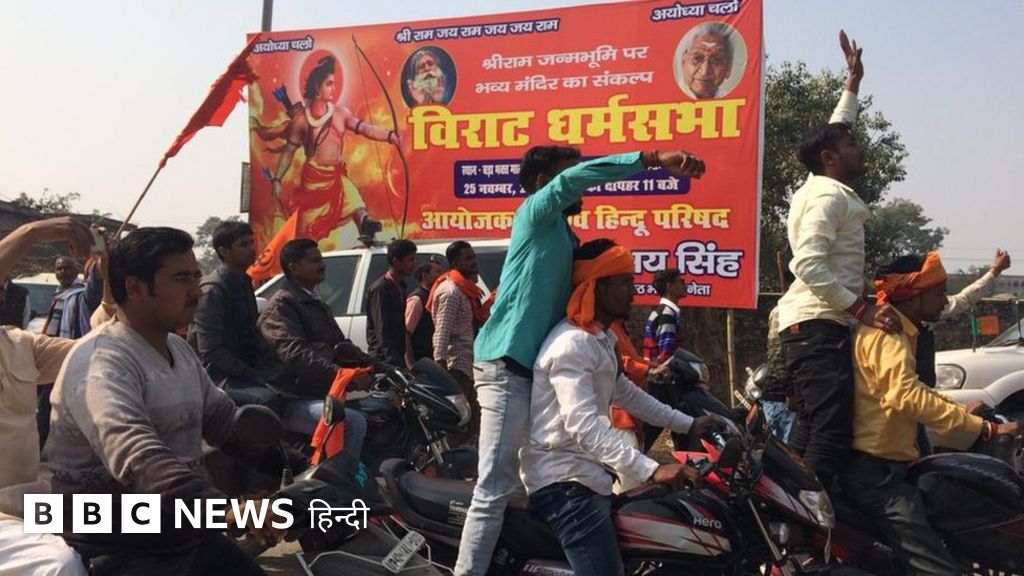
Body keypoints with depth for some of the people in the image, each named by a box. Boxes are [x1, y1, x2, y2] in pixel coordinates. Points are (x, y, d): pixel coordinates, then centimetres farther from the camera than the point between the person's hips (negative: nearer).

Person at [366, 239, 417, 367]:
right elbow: (382, 331, -18)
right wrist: (395, 362, -24)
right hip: (384, 360, -8)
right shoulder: (380, 289, -12)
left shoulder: (400, 287, 16)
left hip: (397, 358, 8)